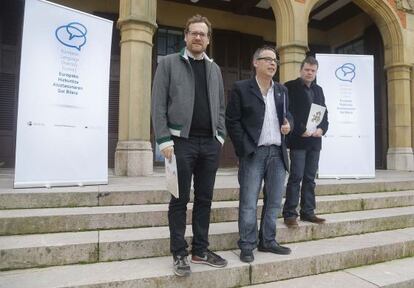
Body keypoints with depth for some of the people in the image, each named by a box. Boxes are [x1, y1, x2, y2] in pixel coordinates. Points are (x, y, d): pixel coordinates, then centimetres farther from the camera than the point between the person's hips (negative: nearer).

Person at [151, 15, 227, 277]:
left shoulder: (214, 69, 16)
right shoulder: (169, 63, 4)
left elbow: (221, 106, 16)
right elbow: (159, 105, -3)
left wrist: (220, 136, 4)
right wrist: (164, 140, -12)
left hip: (210, 143, 4)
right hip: (182, 141, -4)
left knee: (204, 199, 9)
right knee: (180, 200, 3)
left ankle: (201, 250, 22)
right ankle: (179, 253, 15)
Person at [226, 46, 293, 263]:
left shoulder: (282, 90, 16)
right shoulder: (241, 88, 0)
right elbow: (232, 121, -4)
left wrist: (288, 124, 0)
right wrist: (244, 148, -11)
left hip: (277, 152, 6)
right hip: (253, 153, -5)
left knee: (274, 201, 11)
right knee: (248, 202, 0)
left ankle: (268, 241, 25)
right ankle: (247, 246, 13)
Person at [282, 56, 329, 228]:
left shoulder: (318, 90, 19)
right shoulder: (290, 87, -1)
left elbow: (324, 112, 17)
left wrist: (322, 129, -2)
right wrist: (301, 130, -17)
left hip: (315, 140, 6)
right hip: (298, 139, -6)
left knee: (310, 178, 9)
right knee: (296, 177, -6)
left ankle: (308, 212, 17)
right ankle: (290, 214, 1)